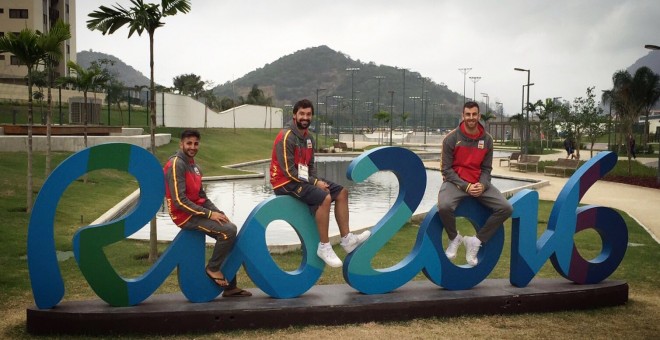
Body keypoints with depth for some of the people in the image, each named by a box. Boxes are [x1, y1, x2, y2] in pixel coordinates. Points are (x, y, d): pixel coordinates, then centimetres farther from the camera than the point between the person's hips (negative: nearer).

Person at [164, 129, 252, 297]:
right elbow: (179, 201, -21)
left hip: (197, 211, 9)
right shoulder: (176, 164, -14)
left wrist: (218, 212, 1)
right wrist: (209, 214, -20)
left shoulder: (194, 166, 15)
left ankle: (230, 287, 12)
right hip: (185, 216, -9)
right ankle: (213, 268, -2)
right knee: (228, 230, -23)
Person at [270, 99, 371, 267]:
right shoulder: (287, 137, -18)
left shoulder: (308, 137, 10)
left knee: (341, 192, 4)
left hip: (303, 178, 9)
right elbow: (288, 171, -22)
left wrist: (316, 180, -6)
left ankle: (346, 239, 5)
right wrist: (314, 182, -17)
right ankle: (324, 247, -18)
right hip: (286, 183, -9)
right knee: (324, 197, -28)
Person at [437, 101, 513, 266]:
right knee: (444, 206, -35)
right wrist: (465, 186, -19)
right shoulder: (452, 138, -9)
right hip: (455, 181, -4)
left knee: (506, 208, -14)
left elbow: (486, 169, 7)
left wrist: (482, 185, -15)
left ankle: (476, 241, 0)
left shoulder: (487, 140, 2)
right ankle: (454, 238, -3)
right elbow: (446, 169, -8)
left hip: (479, 183, 4)